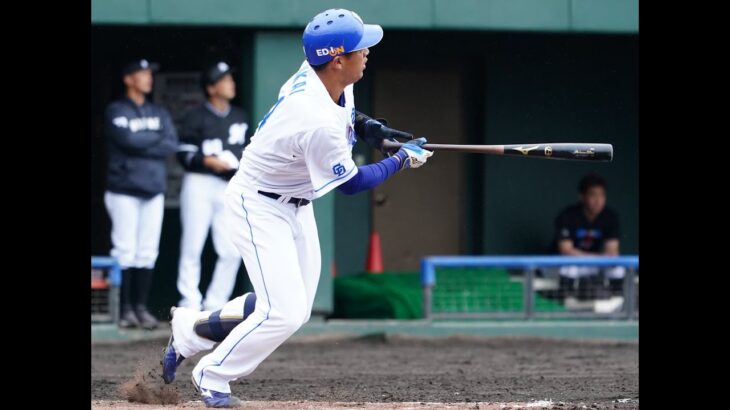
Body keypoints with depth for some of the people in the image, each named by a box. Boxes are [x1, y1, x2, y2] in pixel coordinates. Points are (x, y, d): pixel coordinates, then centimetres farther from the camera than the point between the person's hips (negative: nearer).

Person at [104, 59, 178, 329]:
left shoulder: (159, 113, 16)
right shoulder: (116, 111, 0)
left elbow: (171, 145, 2)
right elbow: (128, 139, -16)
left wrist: (141, 144, -10)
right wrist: (156, 138, -2)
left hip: (153, 190, 5)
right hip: (124, 190, -5)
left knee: (148, 253, 2)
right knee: (125, 251, -8)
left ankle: (141, 307, 6)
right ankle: (125, 308, -4)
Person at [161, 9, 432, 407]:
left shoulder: (314, 74, -9)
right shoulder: (319, 124, -35)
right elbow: (351, 183, -20)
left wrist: (366, 125, 2)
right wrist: (402, 159, -8)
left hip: (295, 205, 10)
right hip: (259, 206, -10)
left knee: (294, 309, 12)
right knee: (284, 313, -14)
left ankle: (189, 330, 27)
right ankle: (212, 376, 7)